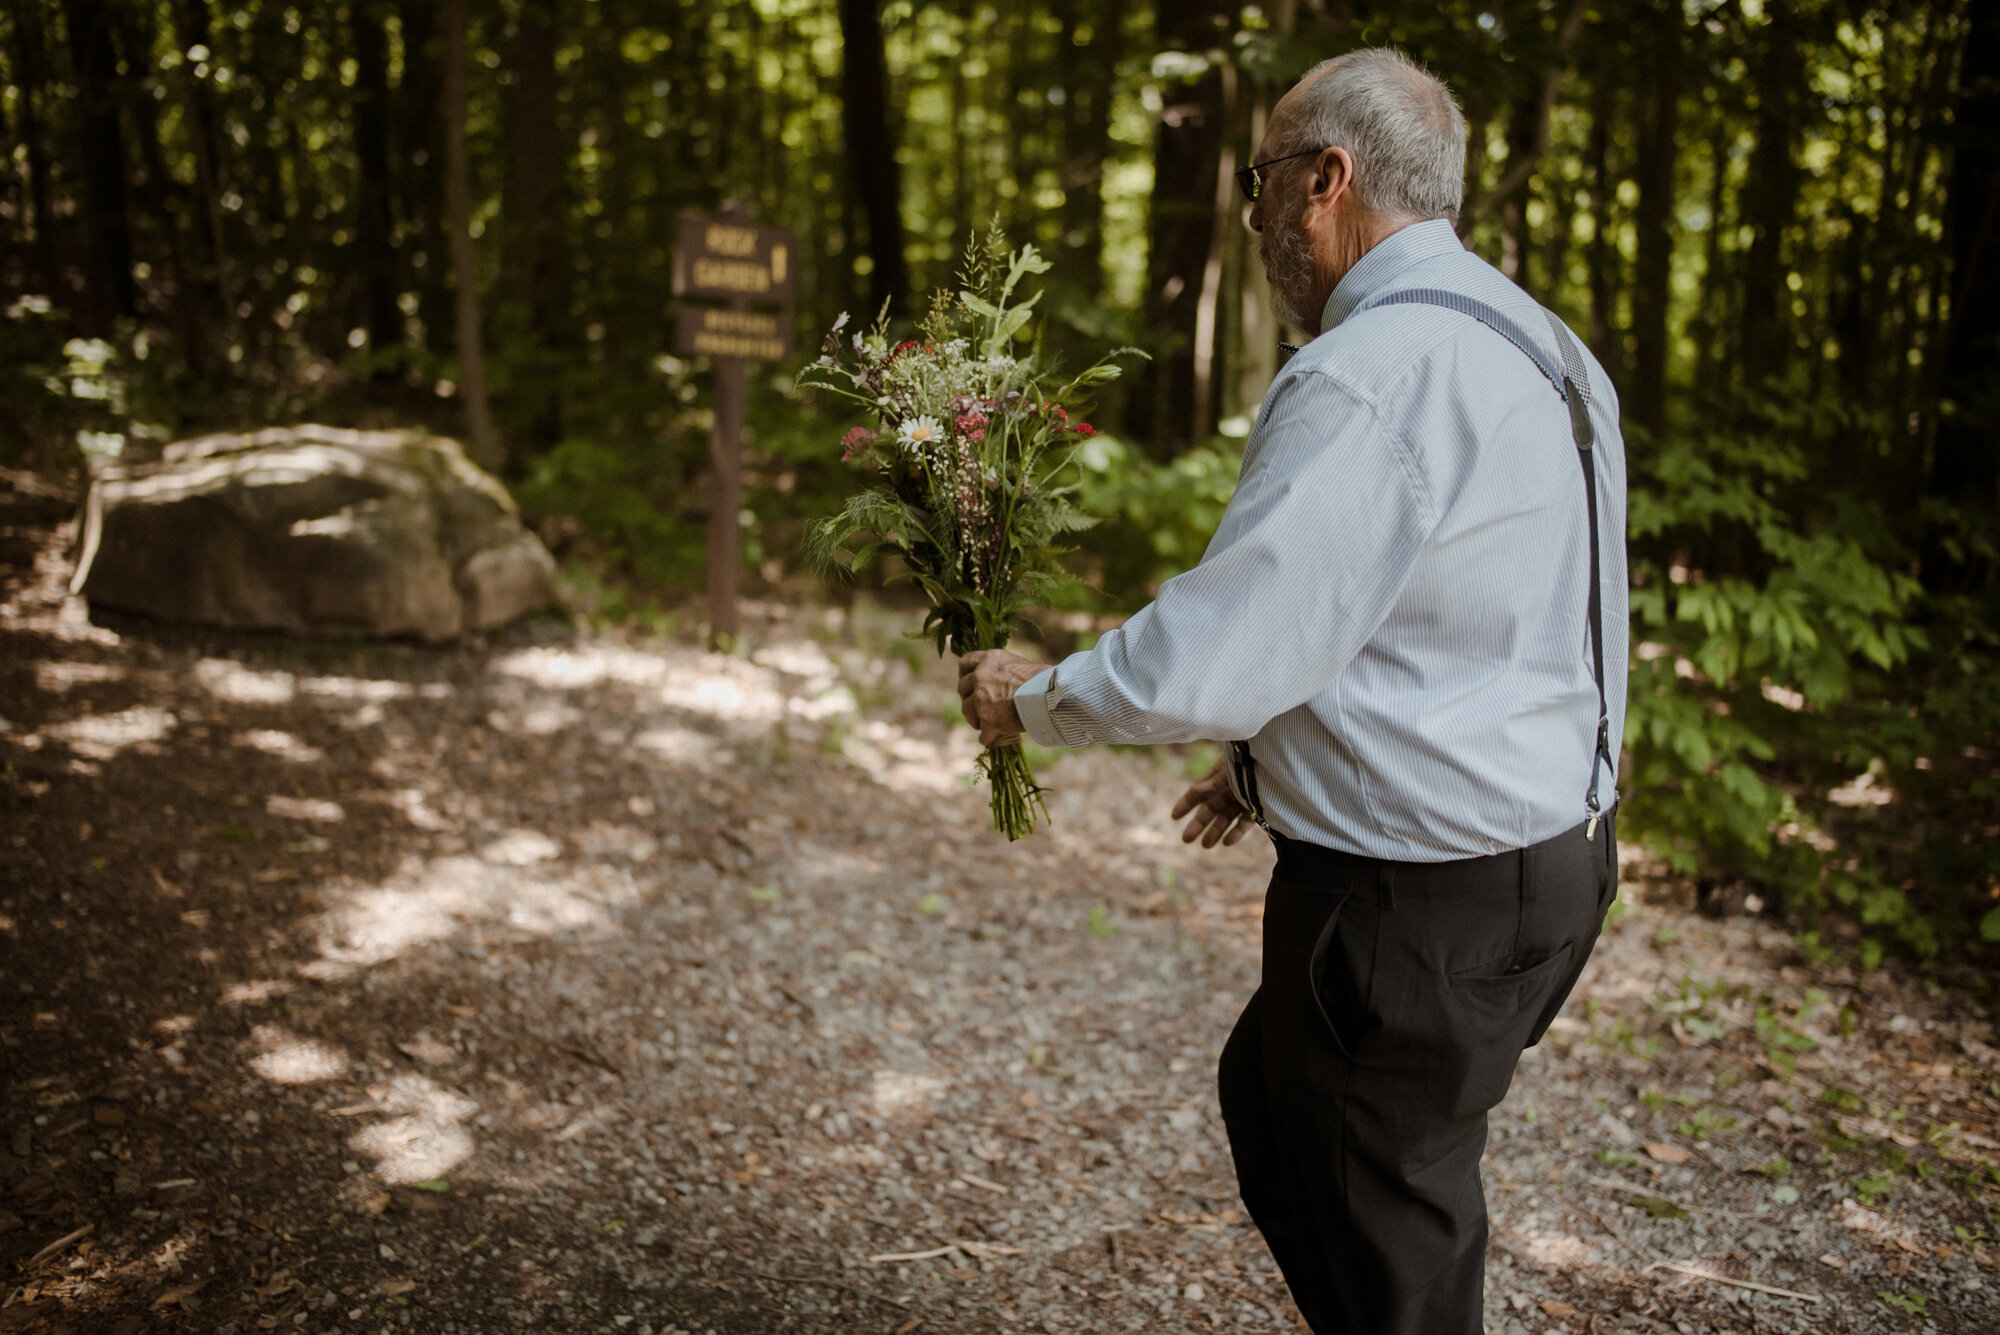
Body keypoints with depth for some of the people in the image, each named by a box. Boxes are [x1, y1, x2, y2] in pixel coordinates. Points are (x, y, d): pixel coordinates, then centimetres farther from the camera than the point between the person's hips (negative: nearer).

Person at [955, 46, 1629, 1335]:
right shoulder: (1543, 349, 9)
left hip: (1421, 905, -10)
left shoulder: (1373, 373, -23)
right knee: (1268, 1099, 27)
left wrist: (1031, 698, -6)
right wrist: (1280, 755, 21)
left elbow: (1206, 662, -25)